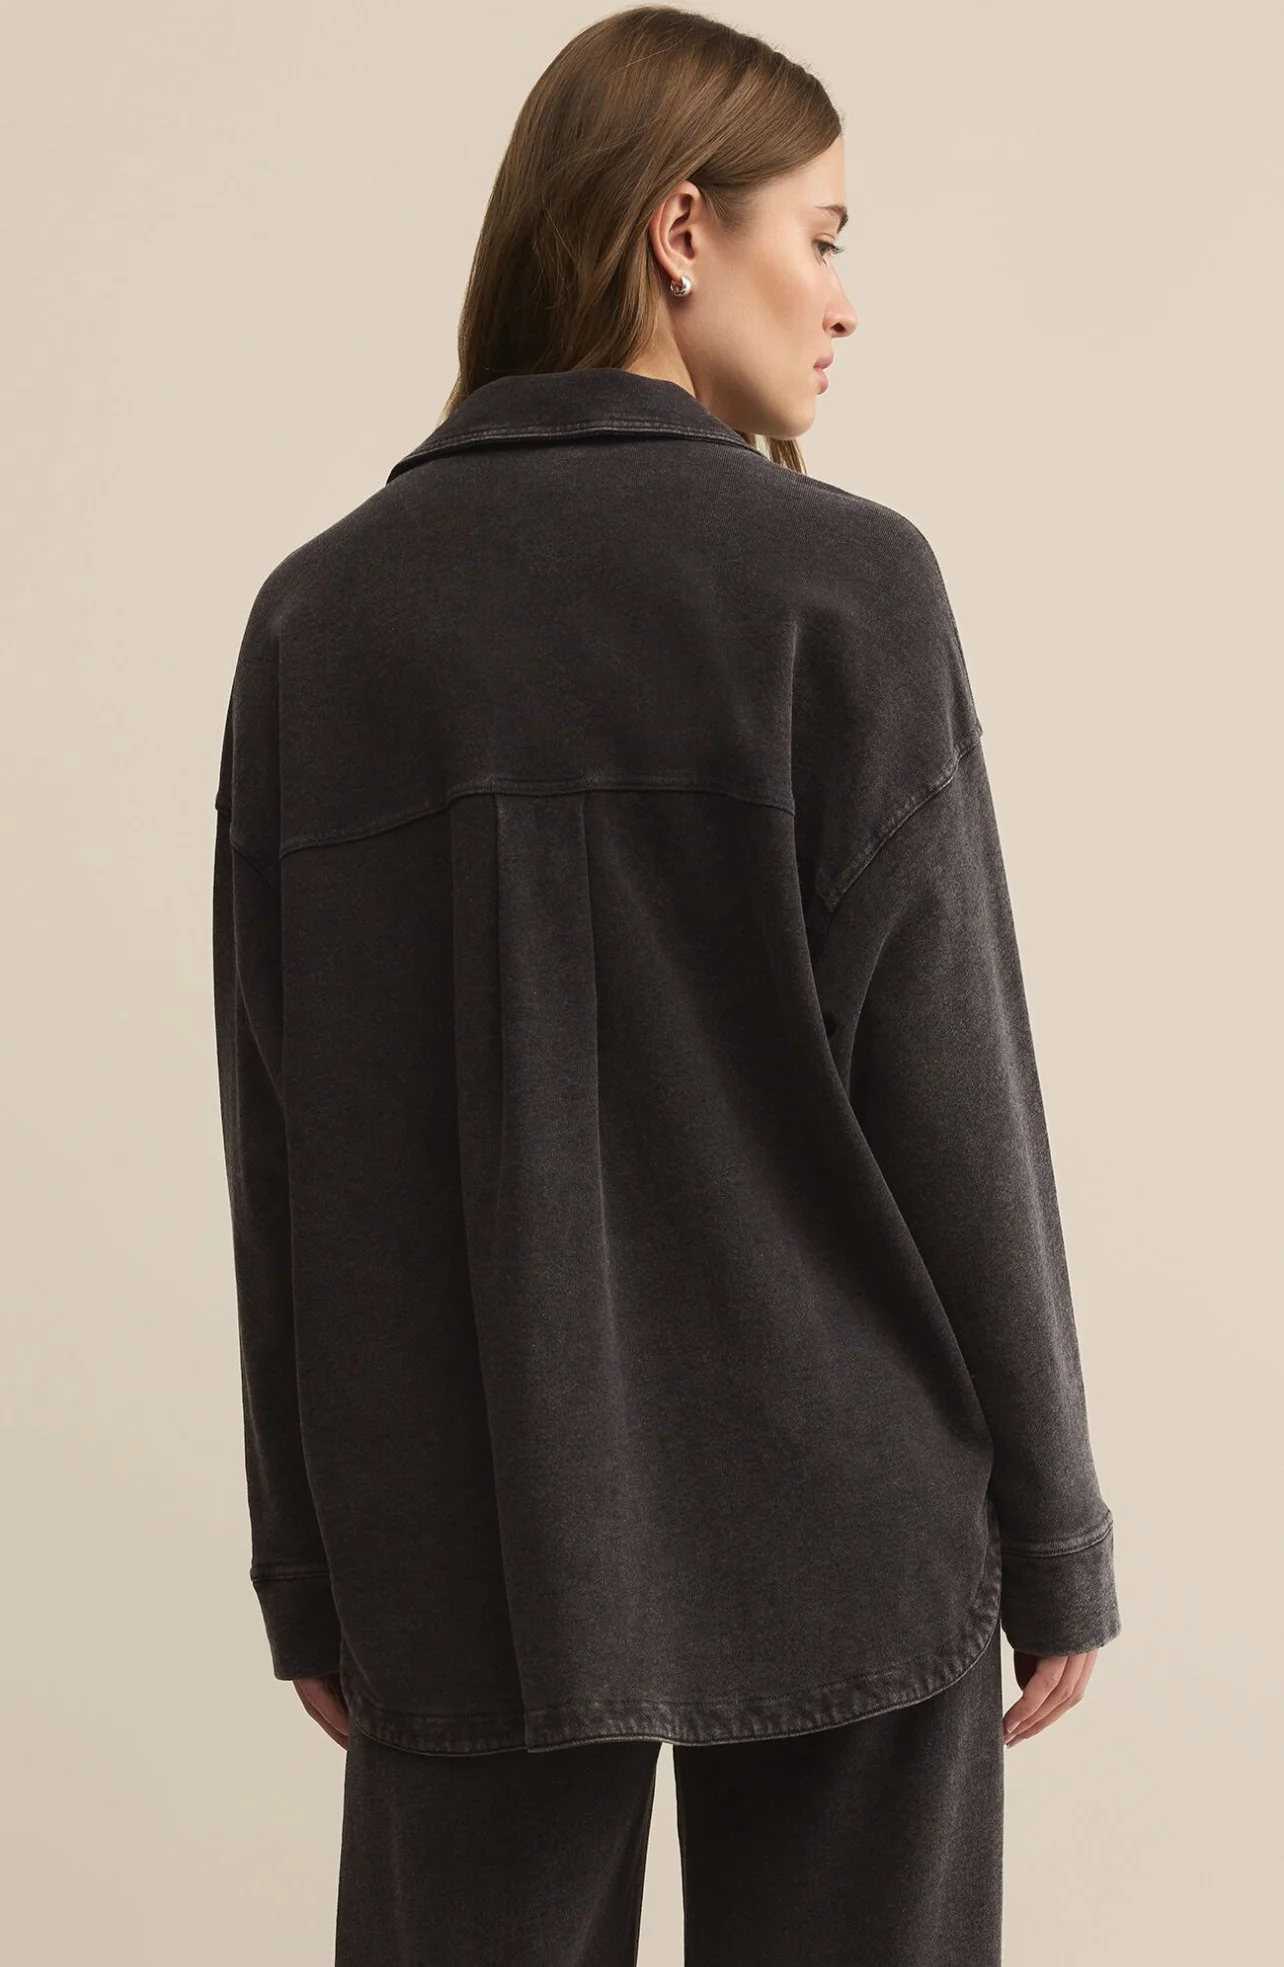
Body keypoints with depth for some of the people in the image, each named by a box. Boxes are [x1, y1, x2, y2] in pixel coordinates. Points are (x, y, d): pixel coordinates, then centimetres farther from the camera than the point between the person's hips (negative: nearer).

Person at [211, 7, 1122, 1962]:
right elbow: (951, 1086, -9)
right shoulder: (839, 582, -9)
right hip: (834, 1520, -3)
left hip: (467, 1556, 3)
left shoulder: (319, 613, 2)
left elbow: (276, 1141, 3)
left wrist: (307, 1567, 12)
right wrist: (1051, 1534, 2)